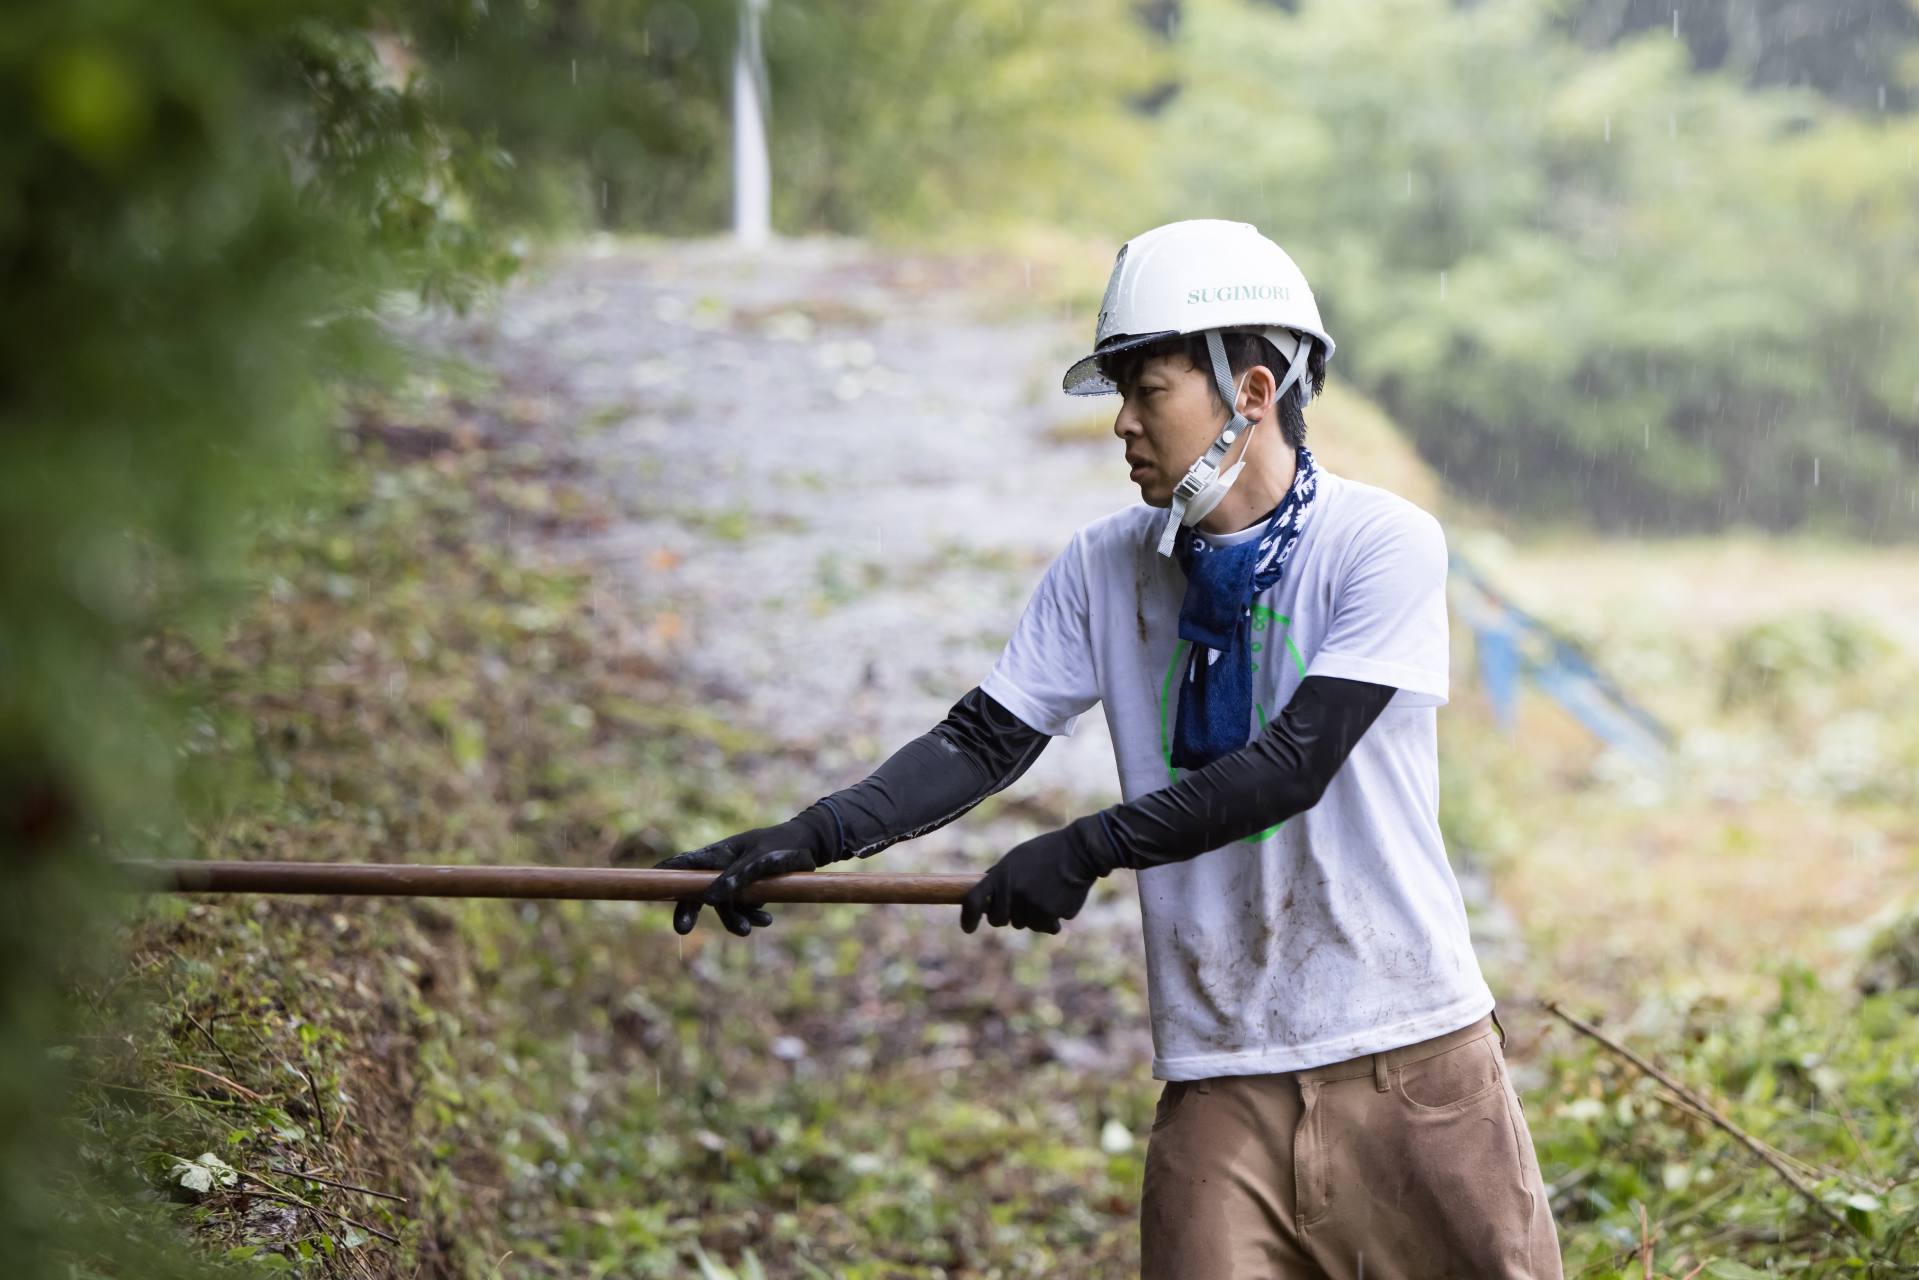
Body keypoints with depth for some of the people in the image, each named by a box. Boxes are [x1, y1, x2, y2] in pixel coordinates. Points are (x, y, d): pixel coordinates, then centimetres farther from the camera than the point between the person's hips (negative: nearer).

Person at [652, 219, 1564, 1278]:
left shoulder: (1383, 544, -9)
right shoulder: (1105, 568, 5)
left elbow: (1293, 765, -17)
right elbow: (985, 739, 2)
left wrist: (1088, 848, -19)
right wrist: (815, 836, -12)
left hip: (1410, 1054, -3)